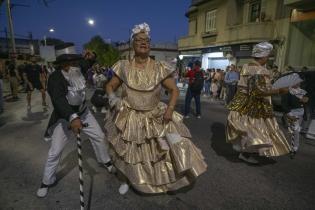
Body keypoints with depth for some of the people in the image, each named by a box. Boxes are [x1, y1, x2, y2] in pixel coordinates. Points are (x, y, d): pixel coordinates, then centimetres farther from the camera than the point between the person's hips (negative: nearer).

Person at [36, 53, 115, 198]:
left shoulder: (77, 72, -10)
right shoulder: (55, 78, -27)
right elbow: (58, 100, -44)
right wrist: (72, 118, -58)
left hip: (83, 113, 5)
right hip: (64, 118, -5)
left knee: (99, 136, 11)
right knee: (54, 152, 1)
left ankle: (105, 161, 38)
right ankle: (46, 182, 28)